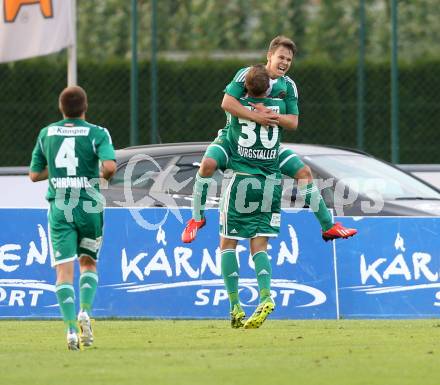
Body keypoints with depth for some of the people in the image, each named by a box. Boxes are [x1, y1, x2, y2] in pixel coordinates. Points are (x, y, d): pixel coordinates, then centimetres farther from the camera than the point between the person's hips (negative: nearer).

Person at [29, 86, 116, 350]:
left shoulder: (47, 134, 6)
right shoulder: (97, 134, -3)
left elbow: (34, 174, 10)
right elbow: (110, 165, -19)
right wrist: (103, 175, 4)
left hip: (59, 208, 1)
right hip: (90, 207, -1)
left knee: (64, 269, -3)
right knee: (88, 262, 19)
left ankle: (71, 328, -17)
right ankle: (85, 312, -3)